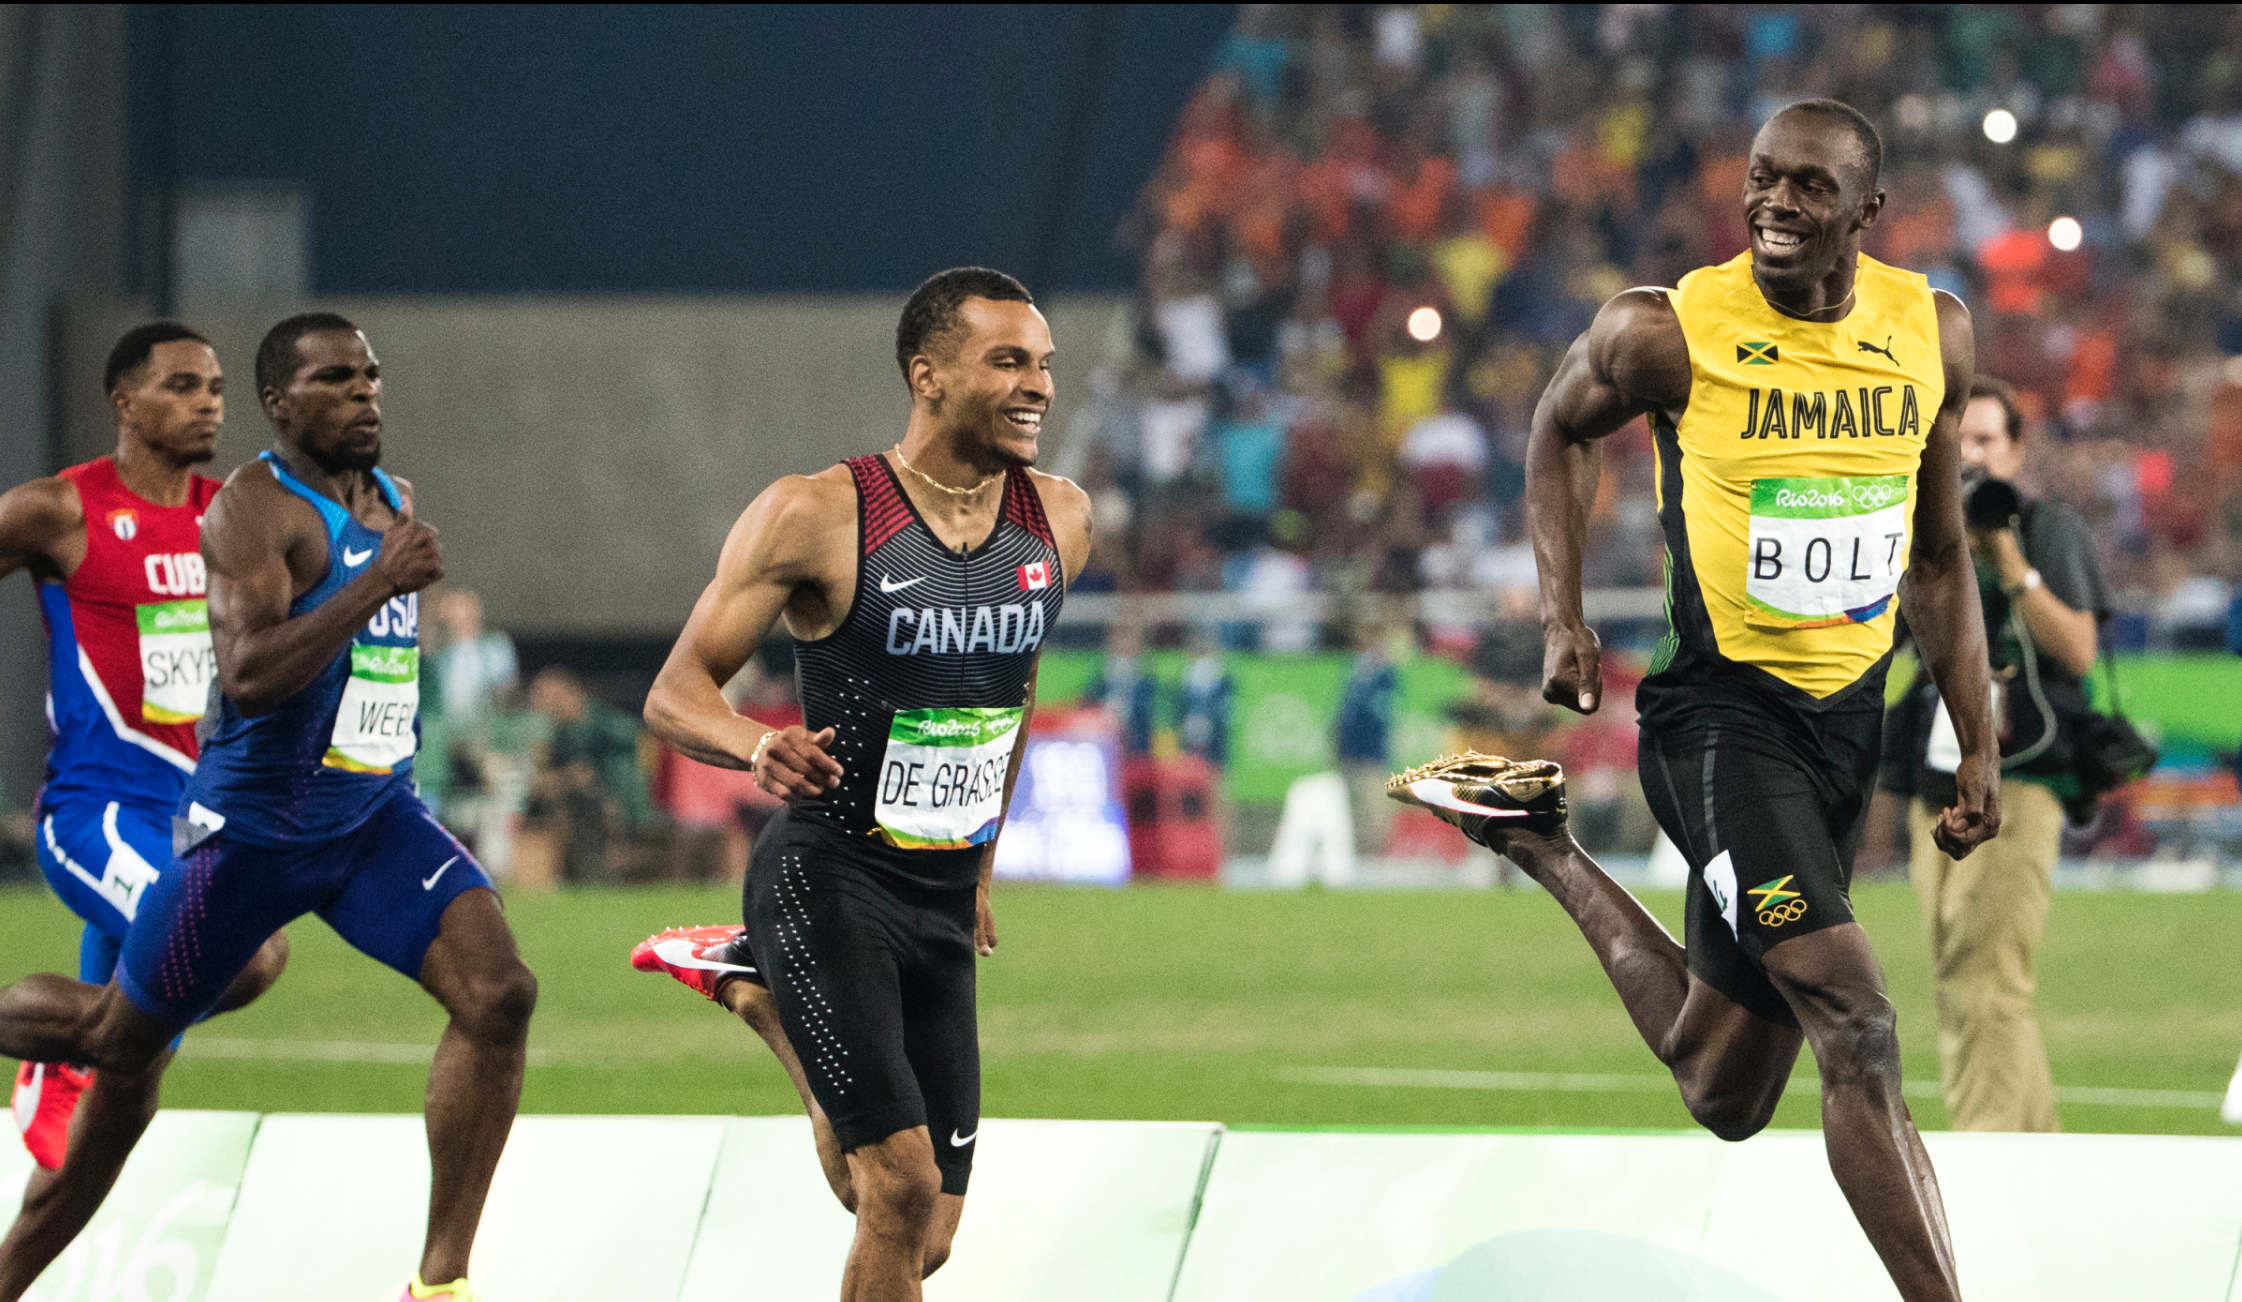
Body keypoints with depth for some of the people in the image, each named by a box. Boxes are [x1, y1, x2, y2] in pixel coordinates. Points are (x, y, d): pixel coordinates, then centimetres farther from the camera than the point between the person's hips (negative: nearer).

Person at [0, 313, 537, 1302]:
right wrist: (379, 584, -31)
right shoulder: (255, 507, -16)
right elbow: (248, 677, -29)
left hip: (375, 815, 6)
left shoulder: (392, 503, 11)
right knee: (117, 1036, 7)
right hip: (252, 825, -6)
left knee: (497, 994, -16)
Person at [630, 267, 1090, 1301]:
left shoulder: (1059, 524, 4)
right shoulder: (817, 517, -13)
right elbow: (677, 692, -10)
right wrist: (758, 747, -33)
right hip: (826, 880, -6)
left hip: (942, 904, 6)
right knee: (903, 1188, -22)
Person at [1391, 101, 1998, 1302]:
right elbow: (1563, 429, 10)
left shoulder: (1933, 334, 1)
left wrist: (1979, 747, 9)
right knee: (1859, 1032, -21)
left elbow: (1939, 560, 12)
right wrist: (1562, 621, 1)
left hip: (1848, 716, 6)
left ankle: (1552, 854, 39)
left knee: (1723, 1094, 17)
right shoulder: (1667, 332, -12)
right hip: (1720, 709, -6)